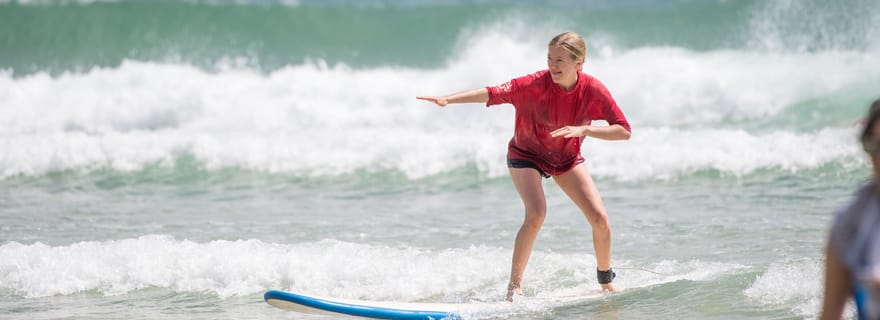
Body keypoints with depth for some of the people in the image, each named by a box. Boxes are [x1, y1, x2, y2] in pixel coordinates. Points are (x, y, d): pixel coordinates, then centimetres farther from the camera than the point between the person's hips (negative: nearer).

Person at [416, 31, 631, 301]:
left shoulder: (593, 90, -23)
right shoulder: (536, 84, -31)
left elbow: (624, 131, -22)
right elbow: (493, 93, -41)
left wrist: (583, 129, -36)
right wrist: (447, 99, -54)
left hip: (567, 157, 3)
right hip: (527, 154, -3)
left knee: (599, 217, -5)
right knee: (536, 214, -27)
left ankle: (606, 280, 20)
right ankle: (514, 285, -17)